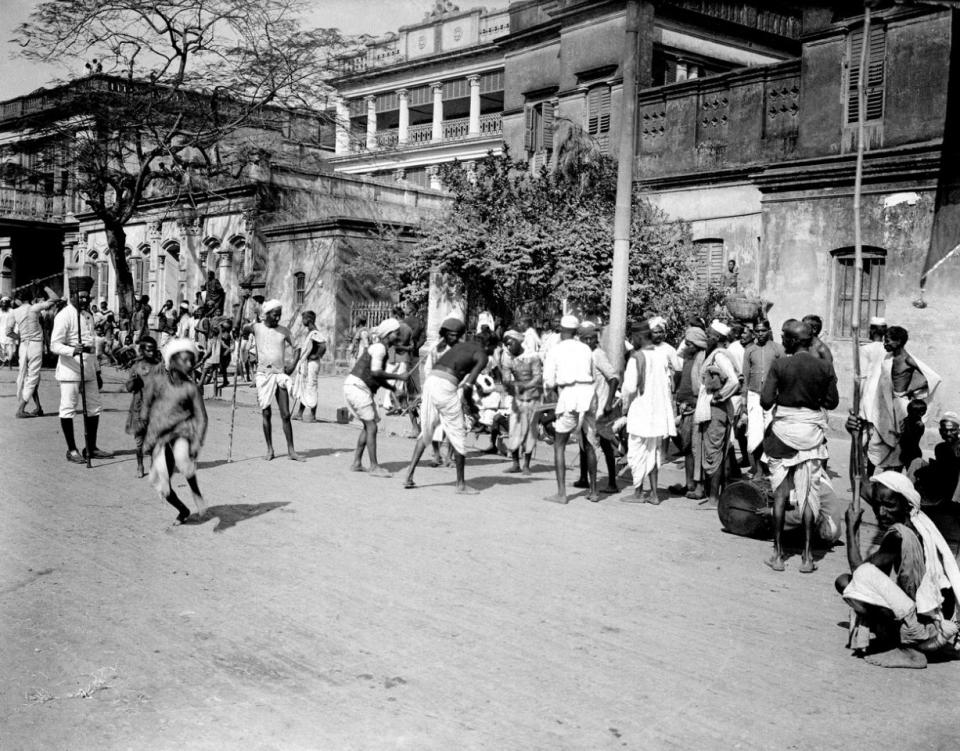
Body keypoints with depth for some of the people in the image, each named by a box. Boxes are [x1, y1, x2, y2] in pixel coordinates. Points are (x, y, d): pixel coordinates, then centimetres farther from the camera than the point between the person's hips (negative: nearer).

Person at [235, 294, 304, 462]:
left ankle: (291, 450, 2)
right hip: (263, 374, -1)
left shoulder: (283, 330, 6)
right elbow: (237, 327, -15)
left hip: (280, 374, 1)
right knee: (266, 413, 2)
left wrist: (293, 364, -4)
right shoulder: (256, 327, 1)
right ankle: (269, 449, 12)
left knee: (285, 414, -2)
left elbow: (296, 348, 12)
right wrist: (242, 303, -17)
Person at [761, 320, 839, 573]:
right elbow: (832, 402, 3)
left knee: (780, 493, 7)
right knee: (808, 494, 8)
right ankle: (807, 556, 9)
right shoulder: (824, 367, -3)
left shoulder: (780, 365, -9)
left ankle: (778, 554, 10)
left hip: (784, 429, -1)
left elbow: (766, 401, -11)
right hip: (812, 431, 2)